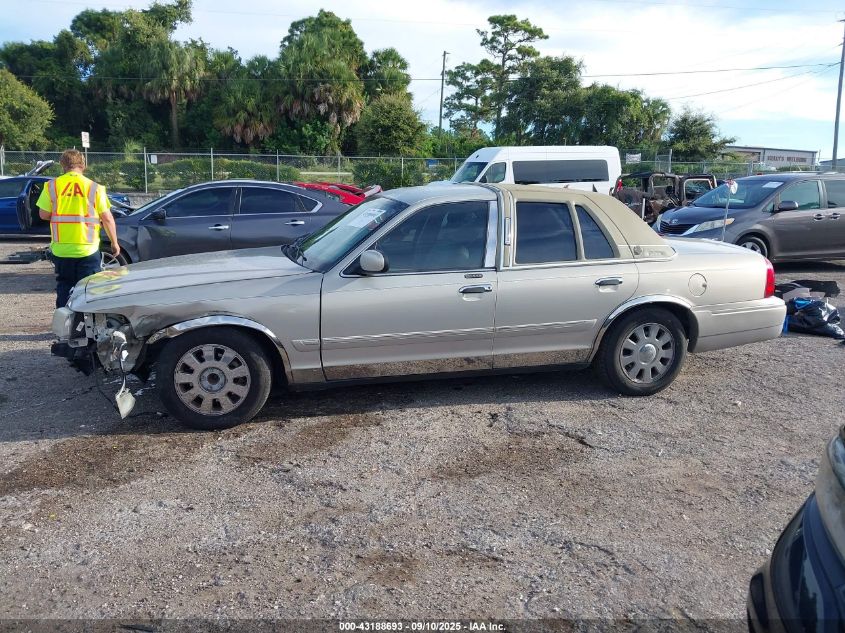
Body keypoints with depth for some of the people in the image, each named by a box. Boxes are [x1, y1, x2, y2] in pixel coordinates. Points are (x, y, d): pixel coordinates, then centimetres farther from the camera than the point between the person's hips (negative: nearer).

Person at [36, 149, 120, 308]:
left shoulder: (52, 186, -1)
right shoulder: (94, 188, -4)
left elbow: (43, 214, 0)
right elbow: (107, 218, -4)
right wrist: (114, 242, 6)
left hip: (61, 249, 2)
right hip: (88, 249, -2)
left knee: (64, 288, 14)